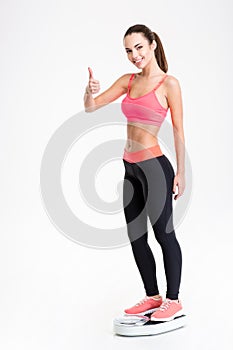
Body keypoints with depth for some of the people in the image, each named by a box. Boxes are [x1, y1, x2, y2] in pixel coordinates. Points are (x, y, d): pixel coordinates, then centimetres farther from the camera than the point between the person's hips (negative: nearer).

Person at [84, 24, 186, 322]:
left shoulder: (169, 83, -7)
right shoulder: (128, 81, 10)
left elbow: (178, 130, -7)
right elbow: (91, 107, 9)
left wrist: (180, 173, -9)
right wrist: (90, 92, -14)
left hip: (154, 166, -7)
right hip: (130, 167, 7)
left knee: (164, 233, 2)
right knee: (136, 237, 12)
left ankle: (173, 300, 16)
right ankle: (153, 297, 27)